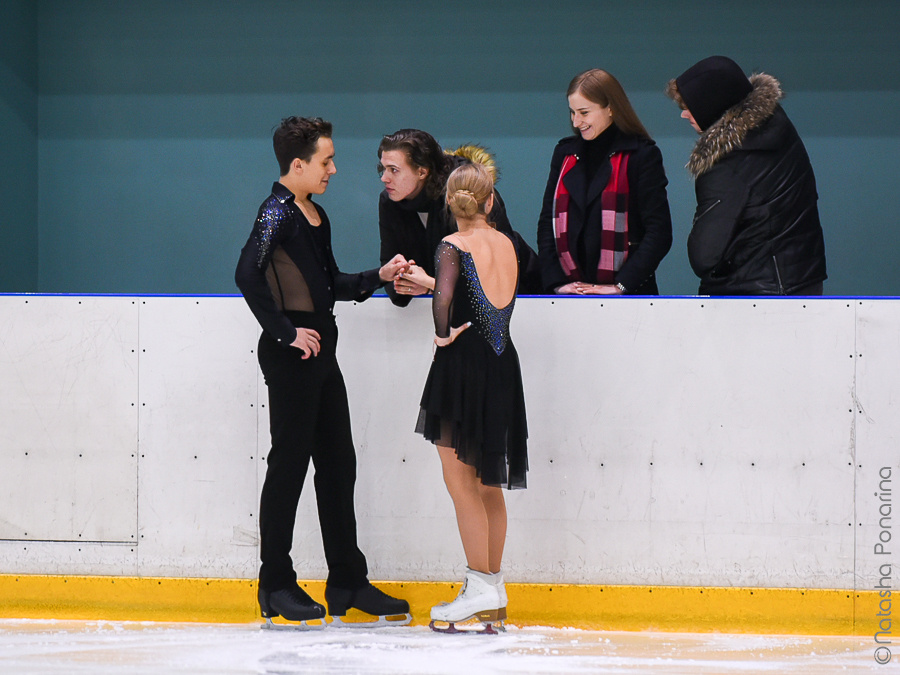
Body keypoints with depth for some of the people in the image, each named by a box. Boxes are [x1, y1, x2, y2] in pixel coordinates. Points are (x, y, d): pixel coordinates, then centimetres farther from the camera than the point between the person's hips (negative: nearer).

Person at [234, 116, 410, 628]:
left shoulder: (316, 215, 14)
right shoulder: (278, 212, -13)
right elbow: (248, 276, -26)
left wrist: (379, 277, 9)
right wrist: (285, 333, -22)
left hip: (321, 352, 9)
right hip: (291, 355, -9)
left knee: (338, 463, 11)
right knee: (290, 463, -3)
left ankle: (348, 582, 18)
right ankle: (276, 587, 5)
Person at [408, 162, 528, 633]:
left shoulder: (453, 246, -12)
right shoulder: (506, 245, 7)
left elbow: (444, 297, -28)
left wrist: (443, 333, -11)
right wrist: (422, 281, 27)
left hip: (463, 364, -6)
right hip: (502, 364, 6)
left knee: (461, 482, 0)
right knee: (488, 483, 14)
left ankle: (481, 588, -2)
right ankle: (494, 588, 18)